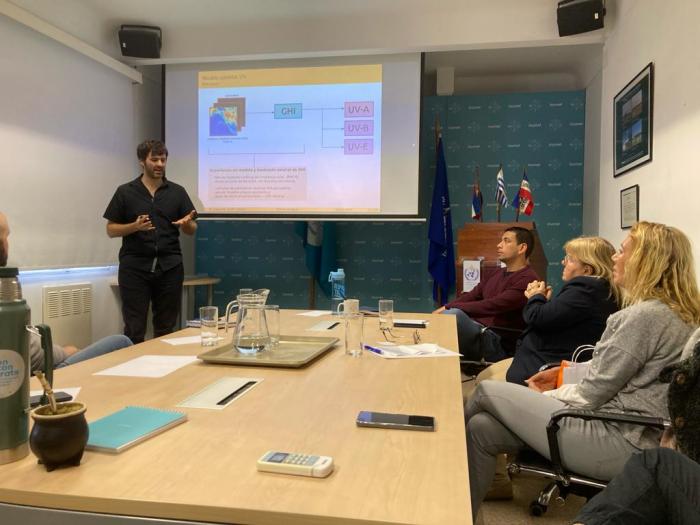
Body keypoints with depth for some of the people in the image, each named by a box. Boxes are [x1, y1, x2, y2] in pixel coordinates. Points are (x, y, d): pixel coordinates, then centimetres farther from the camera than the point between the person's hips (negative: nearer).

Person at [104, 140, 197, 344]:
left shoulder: (177, 192, 8)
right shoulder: (125, 192, 4)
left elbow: (192, 230, 8)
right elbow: (111, 229, 4)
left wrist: (186, 223, -15)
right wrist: (135, 226, -15)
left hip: (169, 267, 2)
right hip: (135, 267, -1)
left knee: (166, 328, 7)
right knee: (134, 329, 1)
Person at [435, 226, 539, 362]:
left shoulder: (527, 279, -8)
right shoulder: (499, 274, 22)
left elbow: (493, 306, -18)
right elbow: (472, 296, 15)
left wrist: (449, 307, -16)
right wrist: (443, 309, -3)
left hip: (494, 342, -8)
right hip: (476, 328, 8)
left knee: (454, 314, -32)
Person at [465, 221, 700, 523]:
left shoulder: (646, 315, -20)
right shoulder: (675, 312, 12)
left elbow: (593, 393, -17)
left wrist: (543, 397, 0)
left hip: (618, 444, -9)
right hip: (627, 431, 9)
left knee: (488, 392, -2)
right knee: (481, 428, 0)